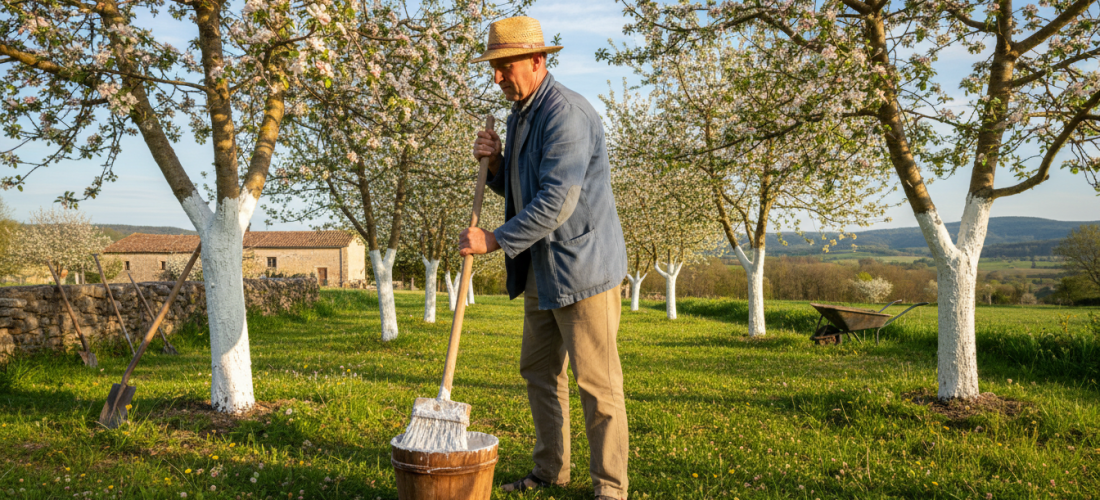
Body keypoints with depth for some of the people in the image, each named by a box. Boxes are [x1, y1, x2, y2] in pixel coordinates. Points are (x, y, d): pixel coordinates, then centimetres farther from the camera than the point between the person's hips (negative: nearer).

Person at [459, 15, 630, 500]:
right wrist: (494, 162, 2)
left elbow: (557, 202, -25)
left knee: (596, 381, -3)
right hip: (541, 269, 10)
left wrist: (494, 240, -19)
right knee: (538, 370, 16)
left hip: (582, 264, -10)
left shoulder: (566, 113, -18)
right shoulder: (519, 117, 13)